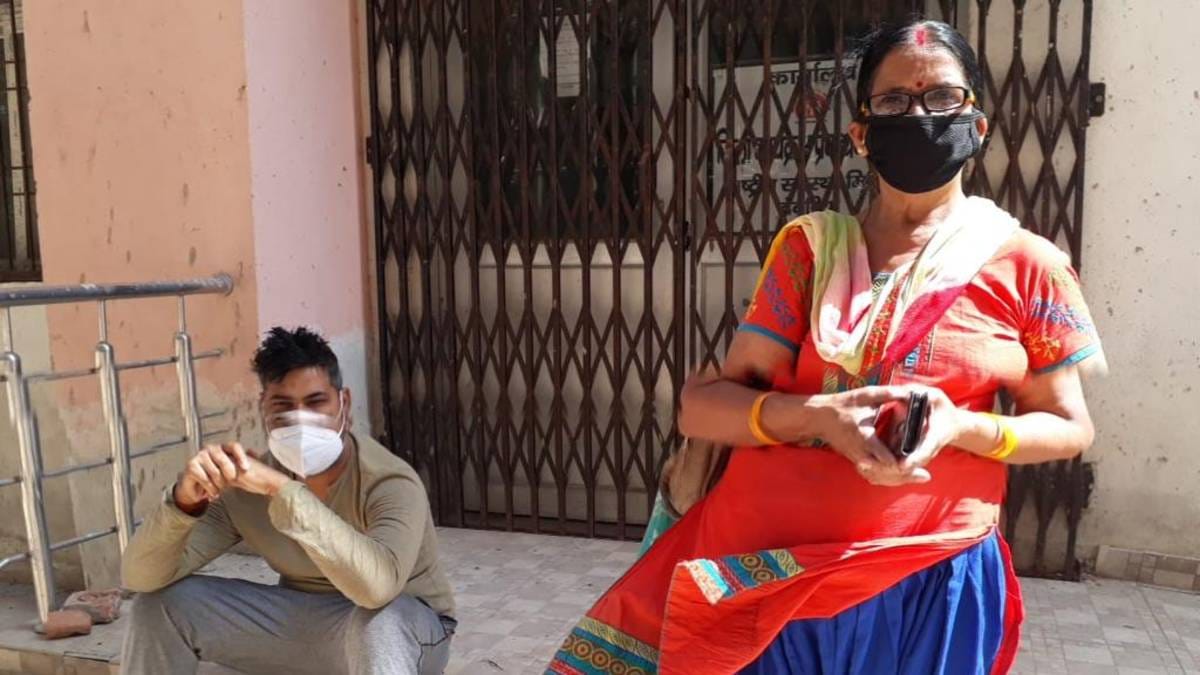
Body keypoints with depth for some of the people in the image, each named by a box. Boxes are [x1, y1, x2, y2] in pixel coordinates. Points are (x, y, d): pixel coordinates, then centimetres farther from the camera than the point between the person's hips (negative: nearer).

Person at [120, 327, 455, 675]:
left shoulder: (390, 482, -29)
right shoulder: (249, 484, -14)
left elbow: (377, 585, -49)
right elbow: (141, 578, -16)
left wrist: (282, 488, -50)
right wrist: (183, 499, -37)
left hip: (404, 627, -5)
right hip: (303, 619, 5)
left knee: (379, 624, -41)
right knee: (161, 602, -7)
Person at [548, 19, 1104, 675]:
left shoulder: (1024, 264, -1)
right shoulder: (808, 245, 0)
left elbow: (1069, 427, 4)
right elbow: (700, 408, -4)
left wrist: (963, 427, -16)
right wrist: (819, 416, -23)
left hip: (925, 580, 0)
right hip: (773, 567, 1)